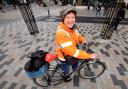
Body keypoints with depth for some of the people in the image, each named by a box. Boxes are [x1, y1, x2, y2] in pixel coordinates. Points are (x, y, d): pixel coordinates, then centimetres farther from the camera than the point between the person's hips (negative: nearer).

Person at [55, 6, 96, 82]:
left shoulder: (72, 27, -14)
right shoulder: (61, 33, -39)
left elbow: (77, 35, 8)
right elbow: (72, 51, -40)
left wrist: (83, 40, -11)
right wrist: (90, 56, -31)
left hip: (72, 54, 6)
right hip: (65, 57, -6)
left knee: (76, 62, 33)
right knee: (66, 71, 24)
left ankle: (74, 68, 69)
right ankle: (66, 77, 59)